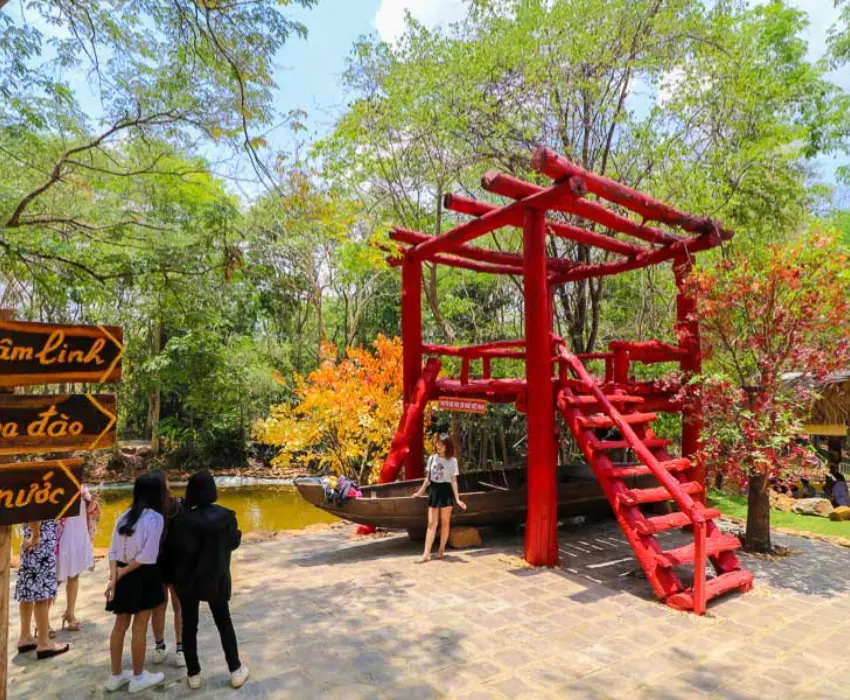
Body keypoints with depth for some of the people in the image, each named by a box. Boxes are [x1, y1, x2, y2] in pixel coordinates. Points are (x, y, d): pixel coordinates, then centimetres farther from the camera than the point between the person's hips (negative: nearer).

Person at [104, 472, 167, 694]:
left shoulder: (125, 516, 4)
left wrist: (114, 576, -6)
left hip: (124, 577, 6)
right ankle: (138, 678, 22)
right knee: (140, 627, 8)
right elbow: (148, 556, -20)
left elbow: (114, 551, 0)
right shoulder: (155, 518, -16)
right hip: (143, 577, -6)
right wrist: (122, 572, -8)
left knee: (121, 625, 18)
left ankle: (116, 676, 32)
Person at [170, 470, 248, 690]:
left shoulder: (183, 519, -19)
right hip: (216, 579, 1)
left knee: (189, 626, 16)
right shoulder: (226, 516, -13)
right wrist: (238, 532, 21)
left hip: (188, 581, -1)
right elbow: (234, 543, 2)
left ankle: (193, 674, 25)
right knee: (224, 624, 15)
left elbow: (176, 550, -9)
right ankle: (236, 671, 22)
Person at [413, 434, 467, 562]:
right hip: (434, 492, 3)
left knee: (445, 522, 6)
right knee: (431, 523, 0)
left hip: (446, 492, -3)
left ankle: (441, 550, 21)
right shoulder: (432, 458, 5)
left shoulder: (452, 461, -4)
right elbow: (427, 478, 13)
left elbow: (454, 481, -4)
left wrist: (457, 499, -10)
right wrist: (420, 492, 17)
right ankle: (426, 554, -3)